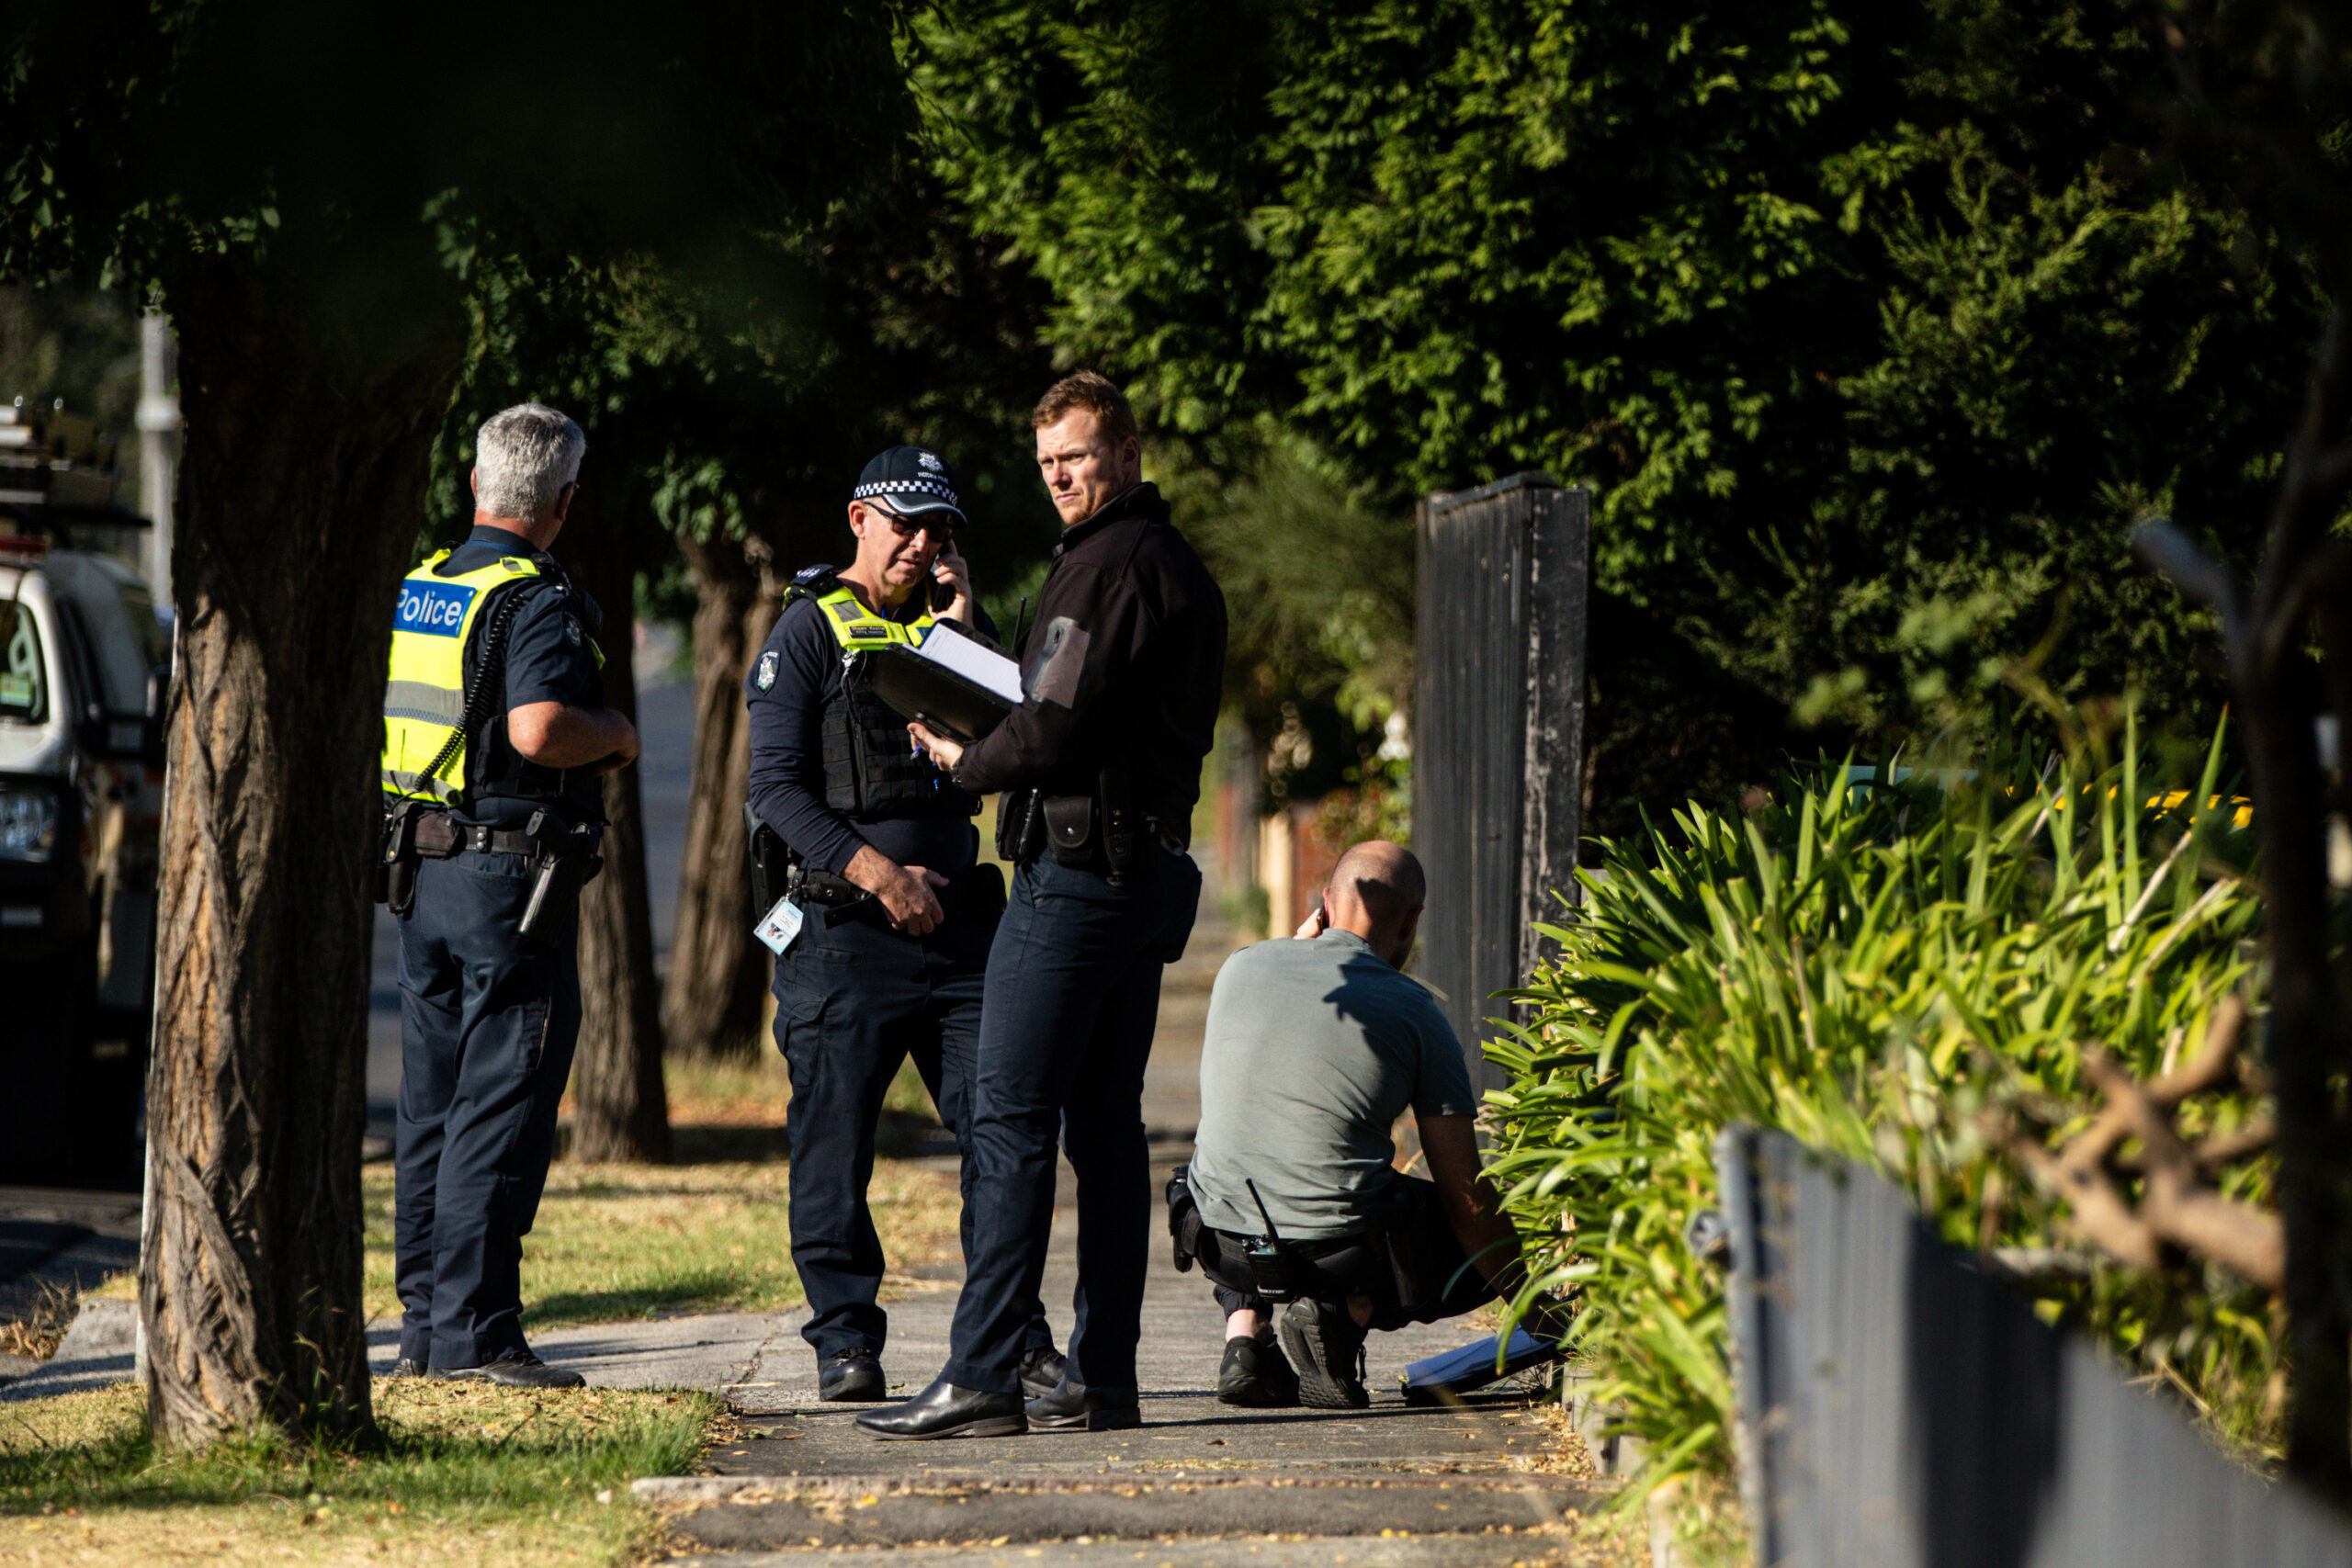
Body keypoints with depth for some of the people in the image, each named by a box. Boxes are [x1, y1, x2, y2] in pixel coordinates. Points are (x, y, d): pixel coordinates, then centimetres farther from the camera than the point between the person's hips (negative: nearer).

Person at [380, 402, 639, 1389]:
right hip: (511, 874, -8)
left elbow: (373, 715, 19)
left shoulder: (411, 591, 11)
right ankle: (473, 1333, -7)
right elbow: (539, 729, -29)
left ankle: (423, 1323, 17)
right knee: (501, 1111, -5)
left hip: (420, 870, 8)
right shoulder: (538, 603, -14)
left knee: (432, 1103, 13)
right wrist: (618, 736, -9)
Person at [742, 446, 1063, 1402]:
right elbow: (777, 787, -5)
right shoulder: (811, 629, 2)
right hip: (845, 928, -4)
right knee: (835, 1141, -2)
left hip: (958, 920, 4)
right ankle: (845, 1341, 6)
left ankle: (1014, 1338, 4)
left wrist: (965, 622, -1)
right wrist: (874, 870, -15)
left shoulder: (952, 624, 17)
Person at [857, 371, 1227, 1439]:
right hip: (1151, 863, 10)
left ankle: (981, 1378, -14)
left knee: (1012, 1120, -10)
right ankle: (1103, 1379, 10)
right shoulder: (1185, 571, 17)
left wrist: (961, 761, 1)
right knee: (1106, 1124, 11)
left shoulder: (1106, 567, -13)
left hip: (1076, 863, -10)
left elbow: (1051, 735, -18)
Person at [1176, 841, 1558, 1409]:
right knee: (1482, 1250, 20)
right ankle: (1347, 1313, -6)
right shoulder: (1416, 1014, -2)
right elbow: (1464, 1197, -2)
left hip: (1222, 1247, 4)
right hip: (1341, 1247, -4)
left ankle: (1245, 1328, 12)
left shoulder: (1240, 967, 7)